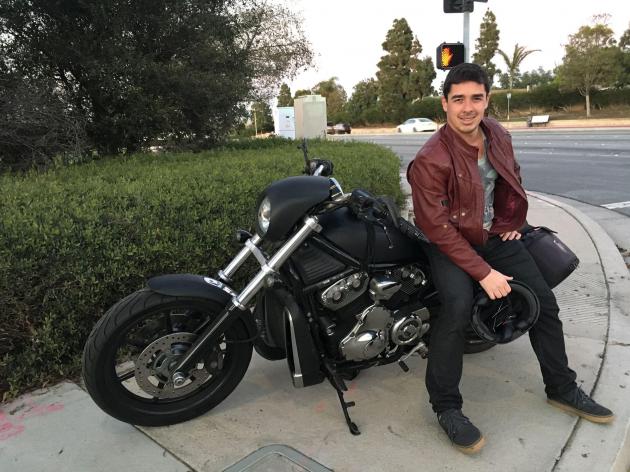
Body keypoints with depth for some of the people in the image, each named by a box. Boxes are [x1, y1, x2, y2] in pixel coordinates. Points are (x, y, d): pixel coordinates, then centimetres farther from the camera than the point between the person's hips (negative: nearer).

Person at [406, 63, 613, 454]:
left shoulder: (499, 135, -1)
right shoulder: (430, 160, -23)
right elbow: (438, 227, -24)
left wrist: (512, 223, 12)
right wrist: (483, 273, -25)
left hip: (496, 235, 7)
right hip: (451, 242, -6)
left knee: (544, 301, 4)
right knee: (458, 307, -31)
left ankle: (562, 389, 25)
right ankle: (446, 406, -13)